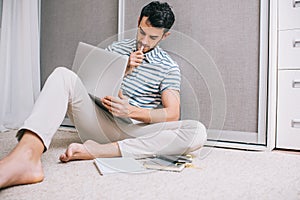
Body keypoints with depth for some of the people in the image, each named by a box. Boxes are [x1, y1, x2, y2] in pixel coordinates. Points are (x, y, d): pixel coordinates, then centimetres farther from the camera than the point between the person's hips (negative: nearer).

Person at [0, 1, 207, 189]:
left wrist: (131, 111, -19)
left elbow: (173, 114, -4)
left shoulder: (169, 68, 6)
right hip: (101, 123, 2)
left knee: (197, 132, -28)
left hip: (135, 132, -1)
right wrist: (124, 70, -5)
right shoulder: (116, 49, 15)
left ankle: (97, 151, -32)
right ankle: (26, 155, -44)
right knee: (64, 75, -20)